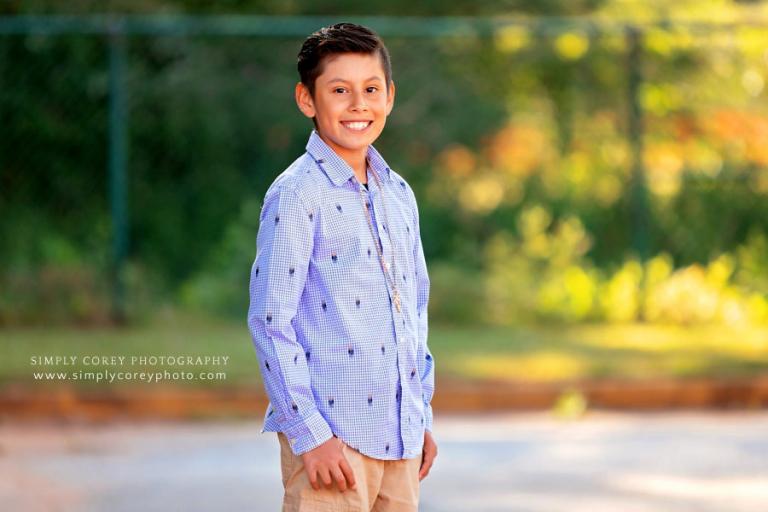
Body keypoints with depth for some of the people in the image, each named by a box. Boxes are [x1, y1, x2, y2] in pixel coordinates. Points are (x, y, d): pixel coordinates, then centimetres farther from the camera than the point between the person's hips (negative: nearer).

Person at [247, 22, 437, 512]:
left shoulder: (399, 195, 13)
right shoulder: (296, 196, -9)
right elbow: (270, 320, -12)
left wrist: (423, 416, 17)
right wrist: (310, 434, -15)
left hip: (400, 435, 7)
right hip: (332, 435, -7)